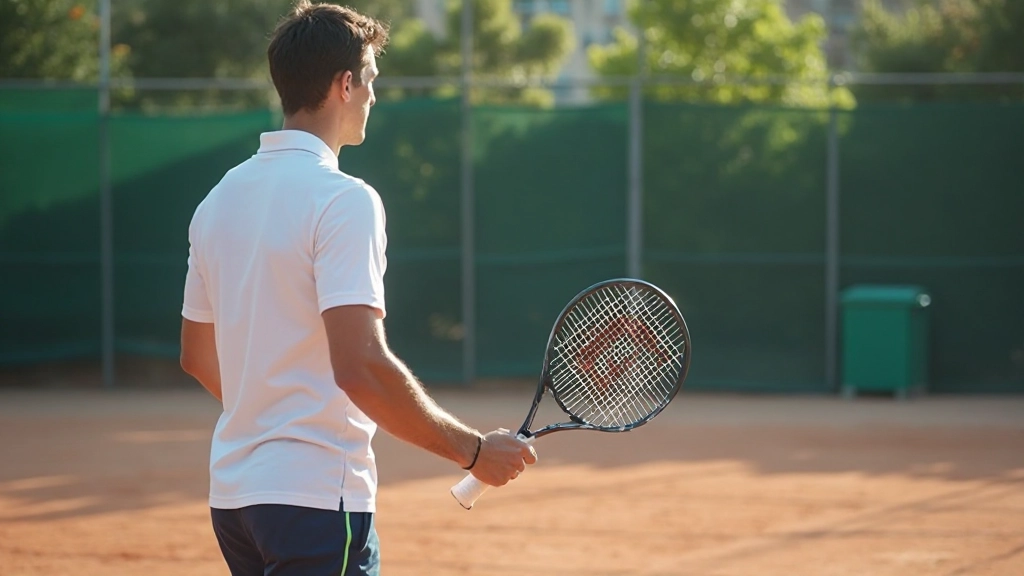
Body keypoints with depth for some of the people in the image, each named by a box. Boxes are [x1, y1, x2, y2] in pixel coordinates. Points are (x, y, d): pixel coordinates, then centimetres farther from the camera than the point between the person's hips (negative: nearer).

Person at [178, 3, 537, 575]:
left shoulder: (220, 199, 11)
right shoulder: (344, 199, -14)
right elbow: (360, 365, -23)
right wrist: (473, 449, -16)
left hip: (233, 492, 8)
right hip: (317, 497, -8)